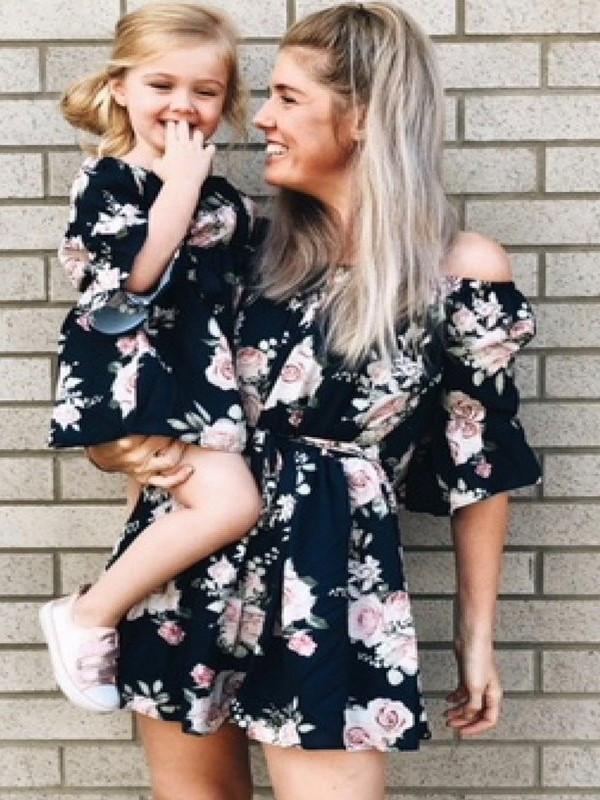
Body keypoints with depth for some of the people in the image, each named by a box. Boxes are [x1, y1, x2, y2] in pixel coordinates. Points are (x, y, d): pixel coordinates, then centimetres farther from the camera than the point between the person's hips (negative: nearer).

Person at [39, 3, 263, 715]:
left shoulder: (225, 201, 14)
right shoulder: (106, 181, -5)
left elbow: (236, 301, 22)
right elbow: (137, 273, -22)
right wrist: (182, 180, -16)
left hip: (199, 385, 8)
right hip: (129, 378, -7)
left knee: (168, 513, 10)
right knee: (230, 502, -22)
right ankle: (87, 616, -8)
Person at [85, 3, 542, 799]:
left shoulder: (461, 270, -8)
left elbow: (479, 465, -2)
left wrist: (477, 632, 2)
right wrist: (130, 446, -5)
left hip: (325, 583, -4)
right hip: (190, 559, 5)